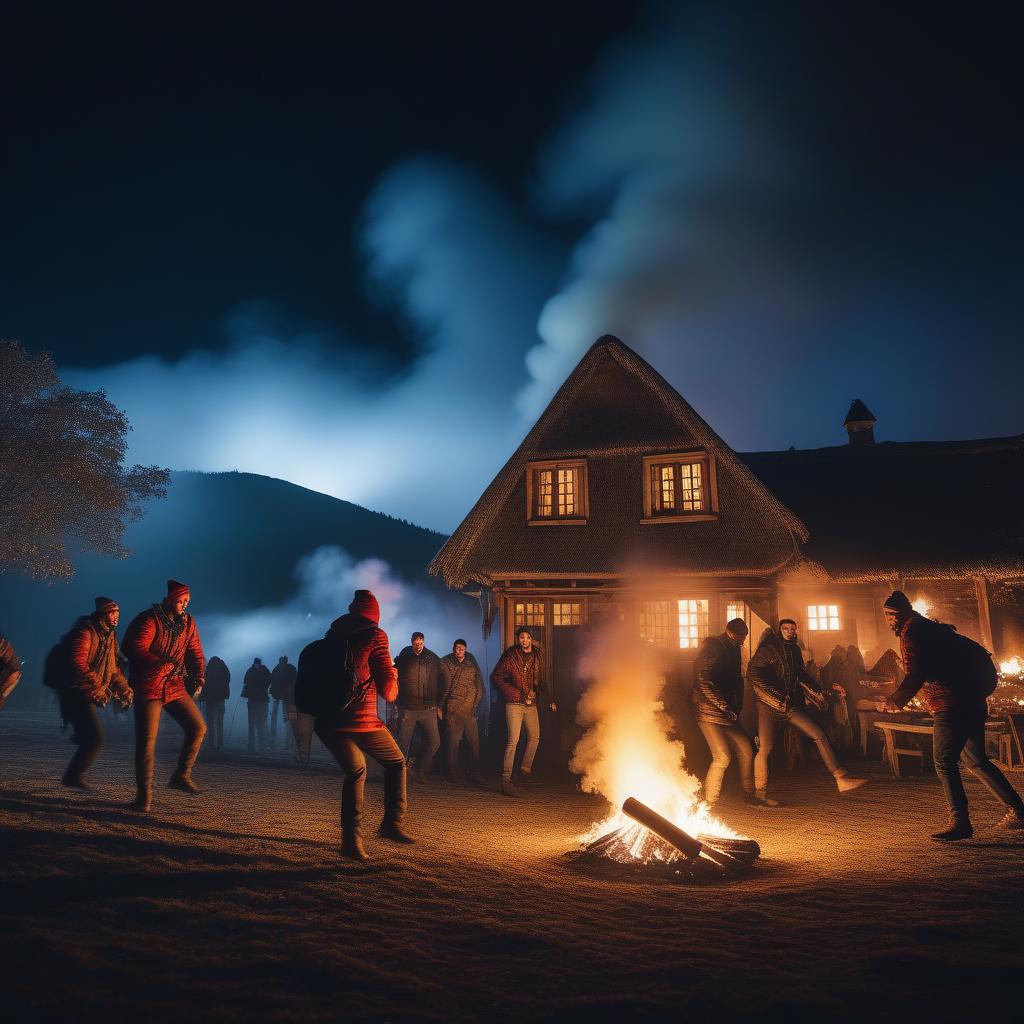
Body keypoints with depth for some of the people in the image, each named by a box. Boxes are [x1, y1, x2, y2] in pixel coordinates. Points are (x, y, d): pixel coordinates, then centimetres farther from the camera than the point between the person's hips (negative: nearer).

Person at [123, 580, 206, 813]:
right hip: (148, 688, -5)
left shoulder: (188, 622, 7)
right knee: (146, 740, -4)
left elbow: (195, 652, 8)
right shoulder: (149, 619, -11)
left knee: (198, 727, -3)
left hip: (175, 686, 5)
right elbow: (136, 648, -22)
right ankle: (144, 795, 7)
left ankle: (181, 776, 13)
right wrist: (163, 660, -33)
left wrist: (199, 676, -7)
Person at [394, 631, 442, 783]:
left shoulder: (433, 659, 4)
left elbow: (439, 684, 8)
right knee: (403, 743, 2)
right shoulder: (403, 659, 1)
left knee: (435, 742, -2)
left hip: (428, 708, 1)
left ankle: (421, 771, 16)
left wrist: (439, 706, 7)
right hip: (407, 708, -1)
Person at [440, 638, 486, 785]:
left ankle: (475, 773, 8)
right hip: (452, 710, -2)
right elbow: (444, 687, 5)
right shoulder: (446, 664, 4)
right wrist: (441, 706, 2)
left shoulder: (472, 664, 9)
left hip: (470, 710, 2)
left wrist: (475, 704, 3)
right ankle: (452, 773, 12)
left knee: (474, 742, 0)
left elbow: (479, 685, 11)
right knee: (453, 741, -1)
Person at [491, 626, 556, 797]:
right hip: (514, 704, -6)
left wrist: (549, 699, 7)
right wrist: (517, 694, -13)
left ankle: (525, 770, 30)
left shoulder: (537, 656, 10)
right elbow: (496, 677, -9)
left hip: (531, 704, 6)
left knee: (534, 737, 13)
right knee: (513, 740, -13)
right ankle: (506, 779, -12)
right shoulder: (510, 655, -7)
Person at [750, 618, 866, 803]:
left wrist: (815, 691, 21)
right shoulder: (768, 648, -6)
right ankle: (760, 793, 3)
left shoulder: (794, 650, 14)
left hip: (790, 705, 6)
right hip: (769, 705, -6)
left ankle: (841, 779, -3)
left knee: (820, 735, -4)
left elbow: (801, 673, 30)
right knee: (765, 748, -8)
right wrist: (775, 697, -17)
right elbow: (755, 674, -14)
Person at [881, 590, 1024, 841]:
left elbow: (915, 675, -18)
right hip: (972, 702, 10)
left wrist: (897, 700, -10)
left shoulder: (911, 631, -9)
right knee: (977, 762, 18)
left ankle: (960, 822, -11)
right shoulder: (930, 628, 21)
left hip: (950, 706, -10)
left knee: (944, 762, -9)